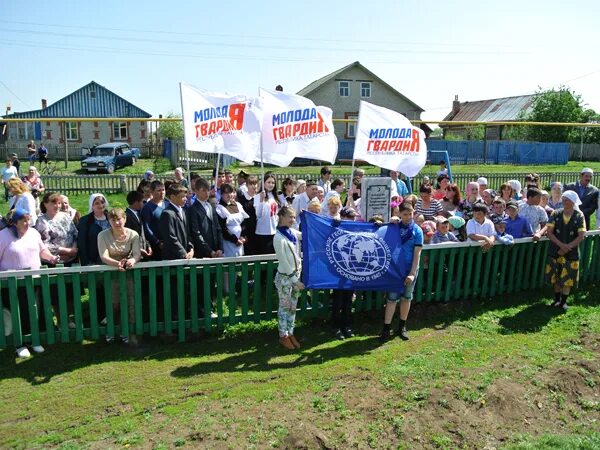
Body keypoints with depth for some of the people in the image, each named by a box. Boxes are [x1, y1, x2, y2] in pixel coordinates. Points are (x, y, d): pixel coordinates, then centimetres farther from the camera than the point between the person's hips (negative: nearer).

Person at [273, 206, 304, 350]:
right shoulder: (279, 237, -19)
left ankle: (290, 333, 28)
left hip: (296, 274, 7)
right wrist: (295, 280, -17)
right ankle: (283, 336, 21)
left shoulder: (292, 232, 2)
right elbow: (284, 262, -19)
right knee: (285, 307, 7)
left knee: (293, 307, 15)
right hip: (285, 277, -7)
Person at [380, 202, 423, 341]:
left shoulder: (417, 230, -4)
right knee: (392, 298, -1)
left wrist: (412, 273, -12)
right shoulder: (394, 226, 0)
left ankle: (402, 327, 26)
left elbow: (417, 253, -6)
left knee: (406, 297, 12)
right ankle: (386, 328, 5)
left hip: (410, 269, 0)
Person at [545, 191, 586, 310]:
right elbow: (549, 232, -6)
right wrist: (561, 245, -18)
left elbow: (581, 236, -10)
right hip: (555, 251, 2)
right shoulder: (555, 214, -3)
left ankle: (563, 302, 17)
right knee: (555, 277, 10)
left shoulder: (579, 216, -6)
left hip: (571, 253, -1)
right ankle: (557, 300, 26)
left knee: (568, 278, 4)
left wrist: (567, 247, -17)